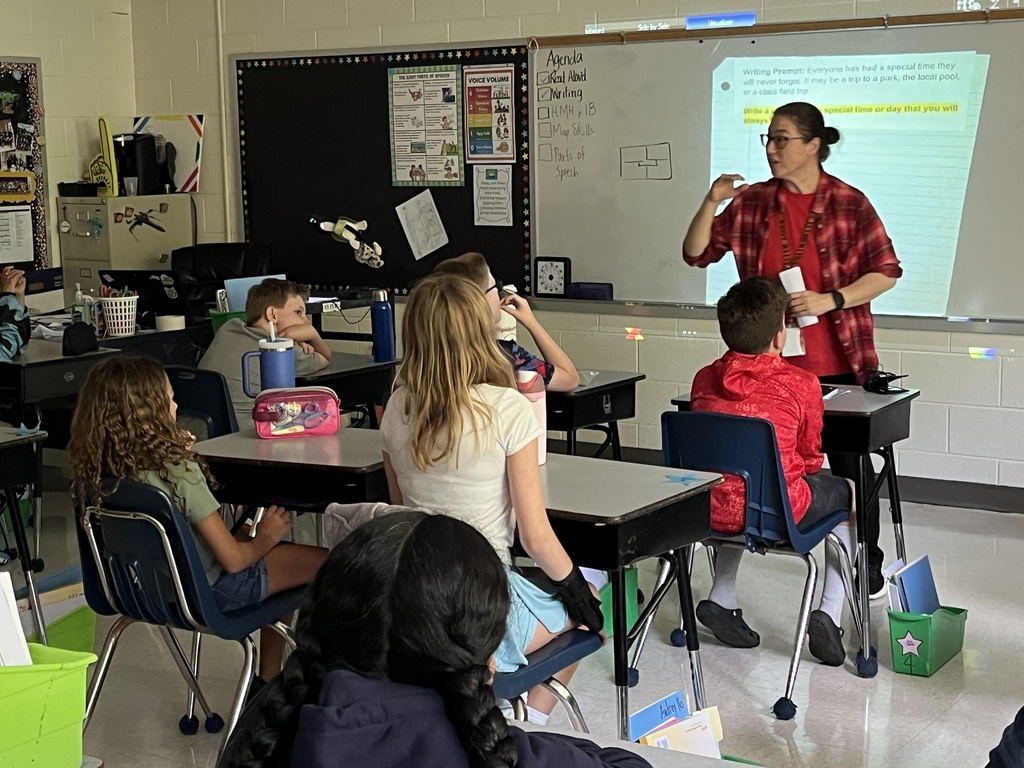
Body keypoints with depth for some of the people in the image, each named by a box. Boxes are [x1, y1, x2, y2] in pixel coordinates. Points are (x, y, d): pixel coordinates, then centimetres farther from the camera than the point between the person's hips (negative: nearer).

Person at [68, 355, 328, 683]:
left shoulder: (91, 474, -10)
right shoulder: (178, 472, -29)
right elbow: (232, 559, -22)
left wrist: (173, 451, 3)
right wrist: (265, 538, -4)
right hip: (210, 592, -8)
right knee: (324, 562, 8)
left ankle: (267, 681, 32)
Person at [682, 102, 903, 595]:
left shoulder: (849, 203, -6)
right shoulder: (752, 202, 4)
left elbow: (886, 272, -5)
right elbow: (696, 254, 6)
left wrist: (830, 300, -17)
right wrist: (711, 205, -9)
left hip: (837, 364, -3)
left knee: (850, 463, 8)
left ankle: (868, 566, 21)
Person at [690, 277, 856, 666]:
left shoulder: (704, 379, 3)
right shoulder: (801, 384, -9)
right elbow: (810, 458, 4)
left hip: (711, 512, 5)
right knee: (846, 492, 24)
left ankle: (721, 600, 30)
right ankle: (829, 613, 14)